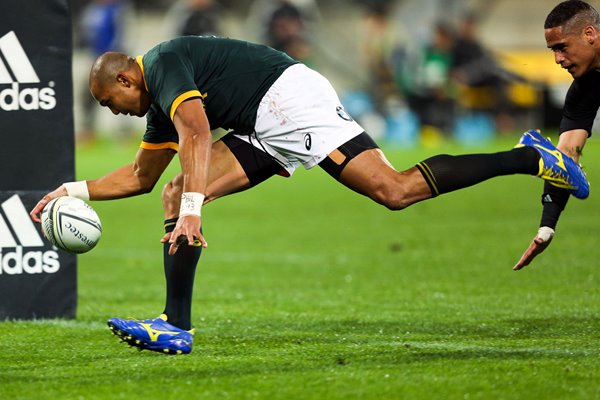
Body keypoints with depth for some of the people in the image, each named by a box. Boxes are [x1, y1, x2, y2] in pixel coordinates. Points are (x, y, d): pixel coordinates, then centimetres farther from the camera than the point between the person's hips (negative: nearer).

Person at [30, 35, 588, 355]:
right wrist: (77, 190, 27)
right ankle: (175, 328, -4)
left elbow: (197, 134, -26)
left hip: (292, 100, -10)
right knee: (177, 194, 1)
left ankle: (531, 158, -17)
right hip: (263, 130, 10)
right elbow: (140, 176, 34)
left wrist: (192, 209, -33)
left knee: (393, 189, -21)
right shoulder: (159, 104, 22)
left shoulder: (164, 63, -8)